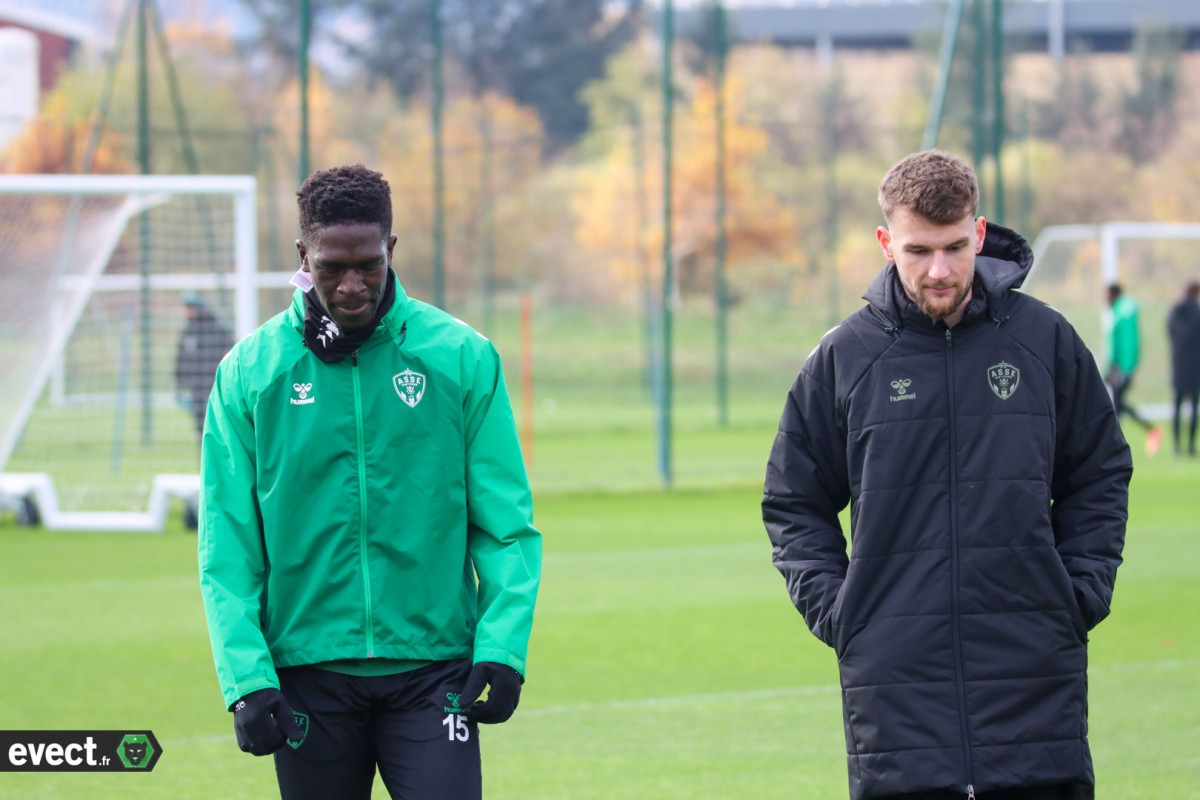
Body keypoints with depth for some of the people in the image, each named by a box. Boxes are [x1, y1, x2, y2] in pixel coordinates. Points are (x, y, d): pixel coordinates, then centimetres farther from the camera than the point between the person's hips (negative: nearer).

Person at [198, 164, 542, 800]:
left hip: (433, 669, -1)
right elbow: (227, 549, 1)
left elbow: (506, 526, 3)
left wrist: (503, 644, -10)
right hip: (307, 672, 1)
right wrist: (245, 676, -9)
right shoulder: (249, 372, 1)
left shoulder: (462, 357, 1)